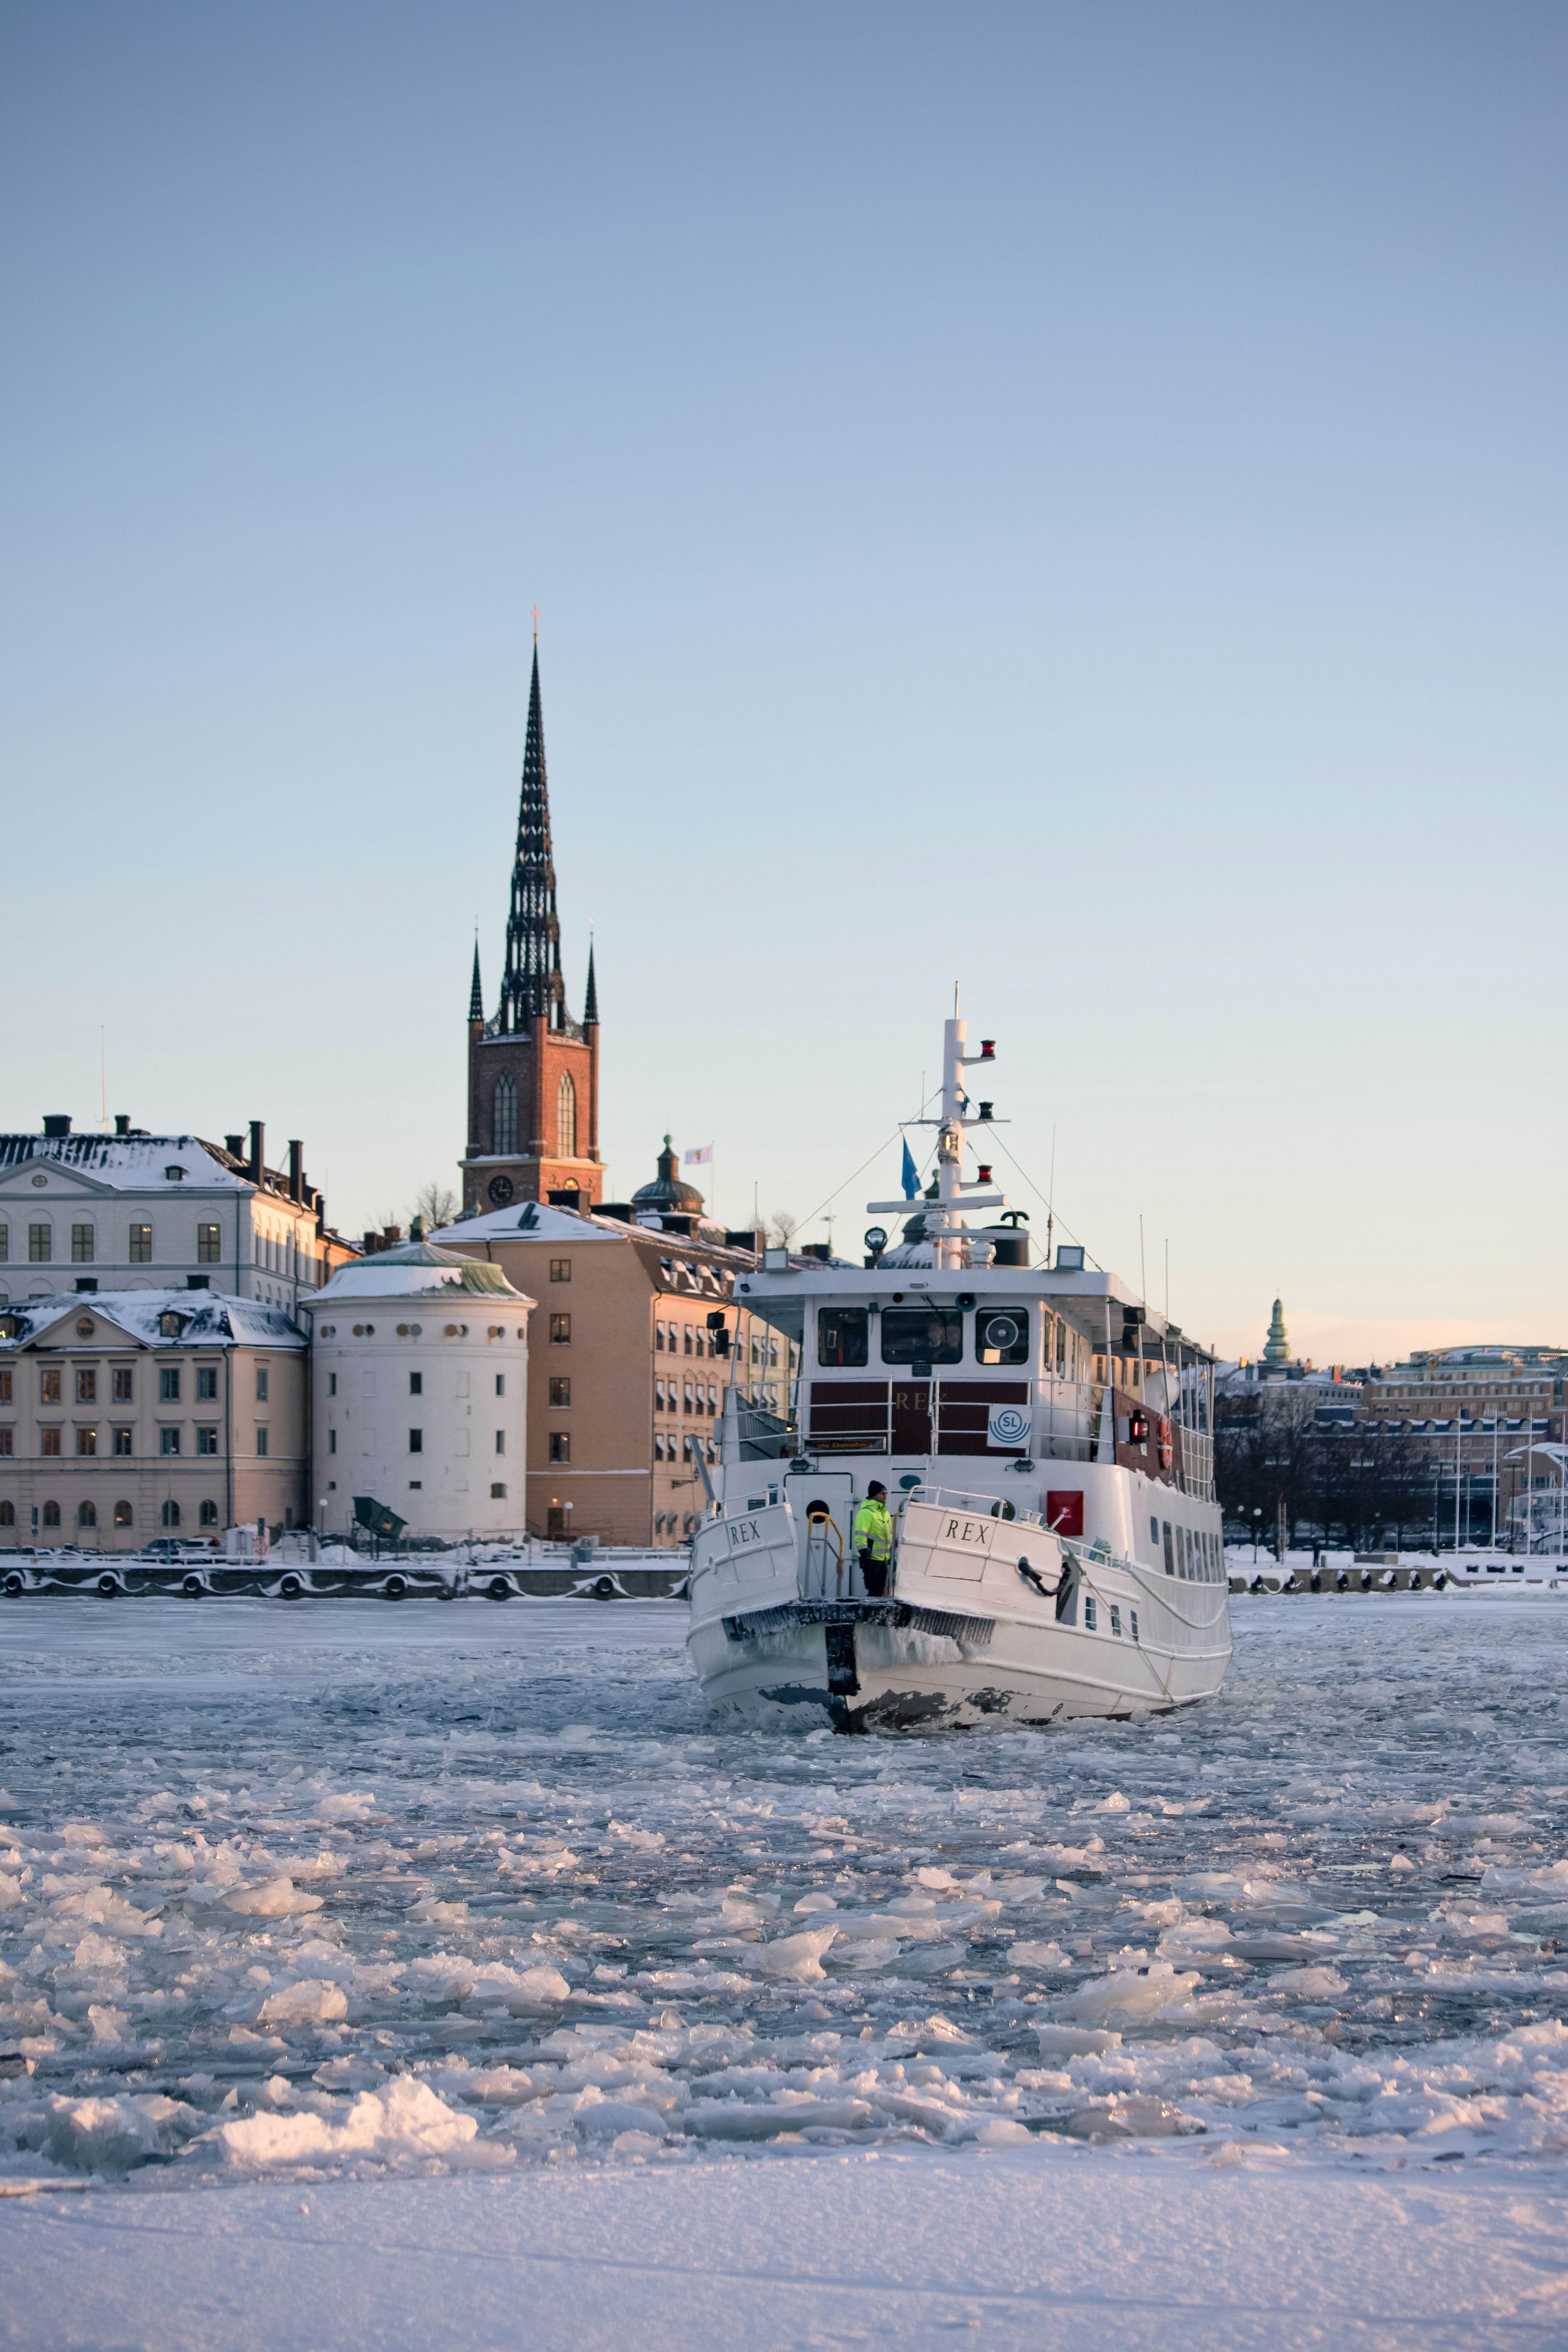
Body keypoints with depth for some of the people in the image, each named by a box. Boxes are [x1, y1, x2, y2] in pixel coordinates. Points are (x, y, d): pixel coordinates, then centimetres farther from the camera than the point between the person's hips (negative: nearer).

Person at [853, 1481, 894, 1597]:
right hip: (872, 1560, -9)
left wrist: (892, 1557, 22)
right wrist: (865, 1557, -24)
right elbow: (860, 1537, -18)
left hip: (883, 1560, 9)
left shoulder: (885, 1513, 17)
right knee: (875, 1593, -12)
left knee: (880, 1592, 10)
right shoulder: (866, 1512, -12)